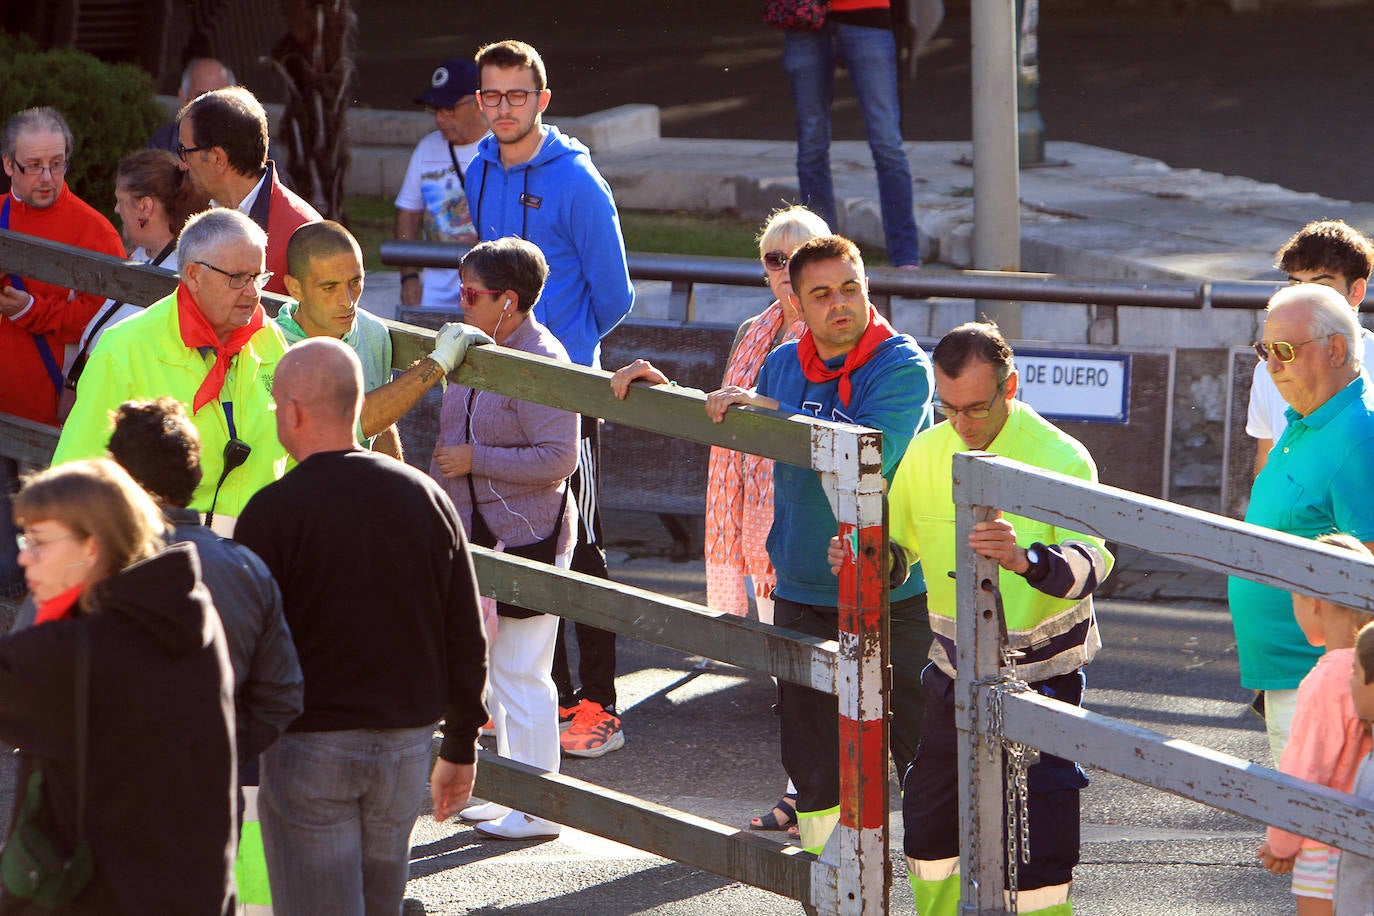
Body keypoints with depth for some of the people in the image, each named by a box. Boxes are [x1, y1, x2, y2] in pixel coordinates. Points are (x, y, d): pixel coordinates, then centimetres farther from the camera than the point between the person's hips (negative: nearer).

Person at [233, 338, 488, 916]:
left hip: (309, 746, -5)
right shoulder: (424, 497, 3)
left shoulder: (273, 512, -12)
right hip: (407, 743, 5)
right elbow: (466, 639, 7)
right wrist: (460, 747, 16)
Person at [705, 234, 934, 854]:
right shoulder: (783, 364, 8)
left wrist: (773, 410, -24)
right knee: (813, 761, 11)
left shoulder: (904, 367, -10)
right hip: (804, 594, 6)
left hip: (893, 599, -6)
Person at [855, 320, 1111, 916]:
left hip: (1039, 676, -6)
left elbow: (1090, 562, -32)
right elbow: (897, 550, 12)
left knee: (1038, 845, -8)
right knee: (929, 822, 14)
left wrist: (1024, 558, -52)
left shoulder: (1059, 458, -18)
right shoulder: (927, 452, 1)